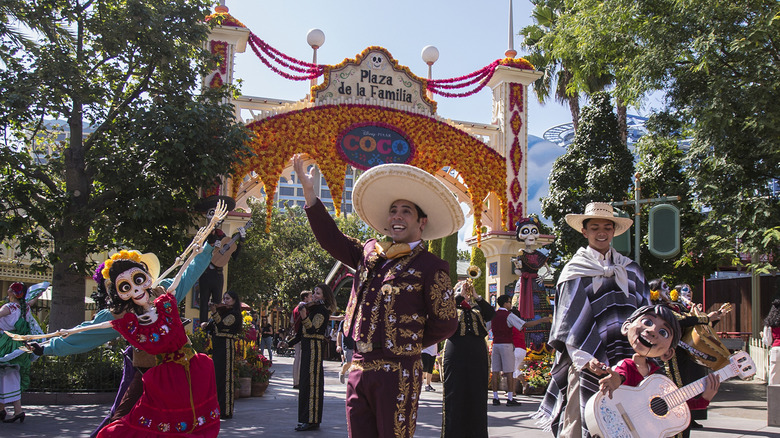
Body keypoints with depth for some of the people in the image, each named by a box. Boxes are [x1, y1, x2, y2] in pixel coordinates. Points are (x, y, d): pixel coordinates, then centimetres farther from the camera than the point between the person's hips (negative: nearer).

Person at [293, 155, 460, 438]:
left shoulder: (430, 267, -4)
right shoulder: (370, 253, 14)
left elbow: (445, 323, -3)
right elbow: (331, 239, 19)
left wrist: (410, 344, 5)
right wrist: (309, 192, 13)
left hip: (397, 373, -6)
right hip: (359, 367, 6)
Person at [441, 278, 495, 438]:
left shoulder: (477, 308, 19)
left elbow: (491, 313, 0)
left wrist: (476, 296, -2)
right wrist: (461, 295, -4)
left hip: (478, 355, 3)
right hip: (455, 353, -3)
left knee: (477, 397, 3)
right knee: (454, 394, -1)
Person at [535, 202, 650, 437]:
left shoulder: (631, 270, 16)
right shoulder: (576, 271, 4)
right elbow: (572, 321, -5)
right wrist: (589, 363, -16)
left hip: (627, 361, 4)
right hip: (589, 364, -3)